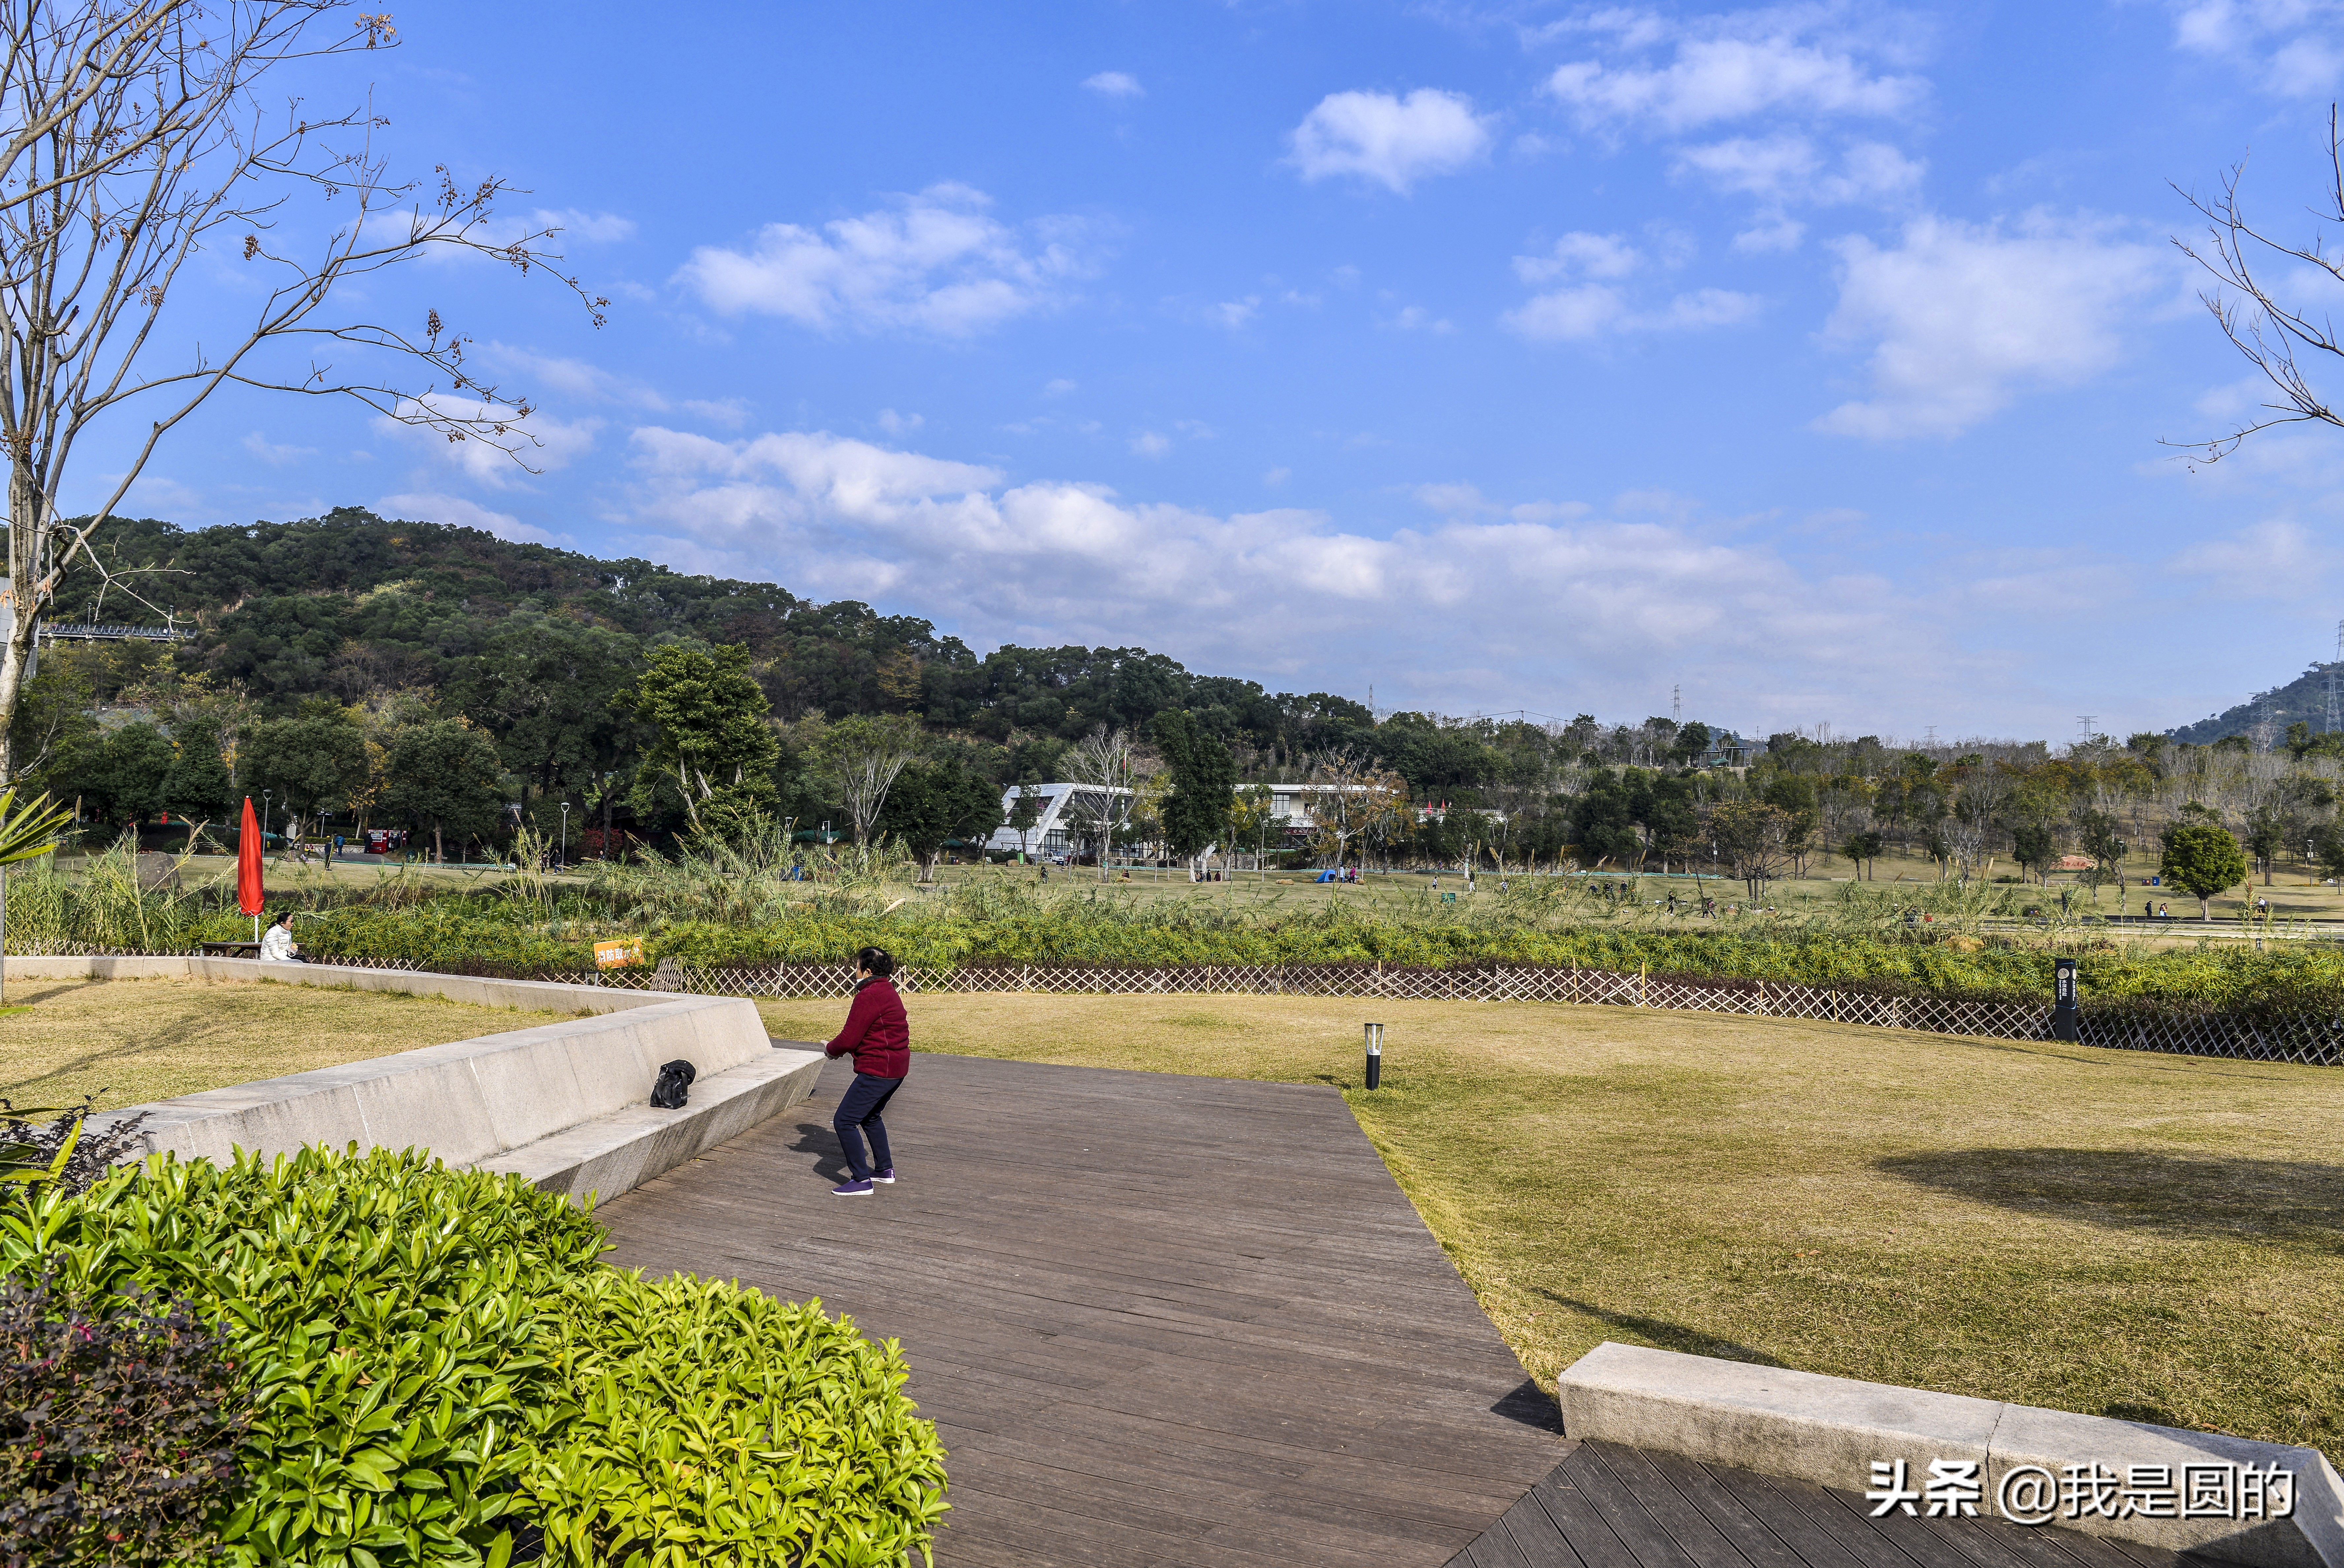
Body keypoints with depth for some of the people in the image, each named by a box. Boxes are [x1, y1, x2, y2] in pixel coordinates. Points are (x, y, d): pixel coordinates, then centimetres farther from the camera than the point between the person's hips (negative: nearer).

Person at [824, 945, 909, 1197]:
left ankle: (861, 1180, -1)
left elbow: (849, 1039, -18)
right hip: (897, 1068, 11)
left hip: (877, 1070, -11)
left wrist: (830, 1050, 3)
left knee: (844, 1121, -4)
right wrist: (842, 1049, 10)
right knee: (870, 1117, 27)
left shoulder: (868, 996, -18)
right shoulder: (889, 992, 13)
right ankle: (885, 1170, 36)